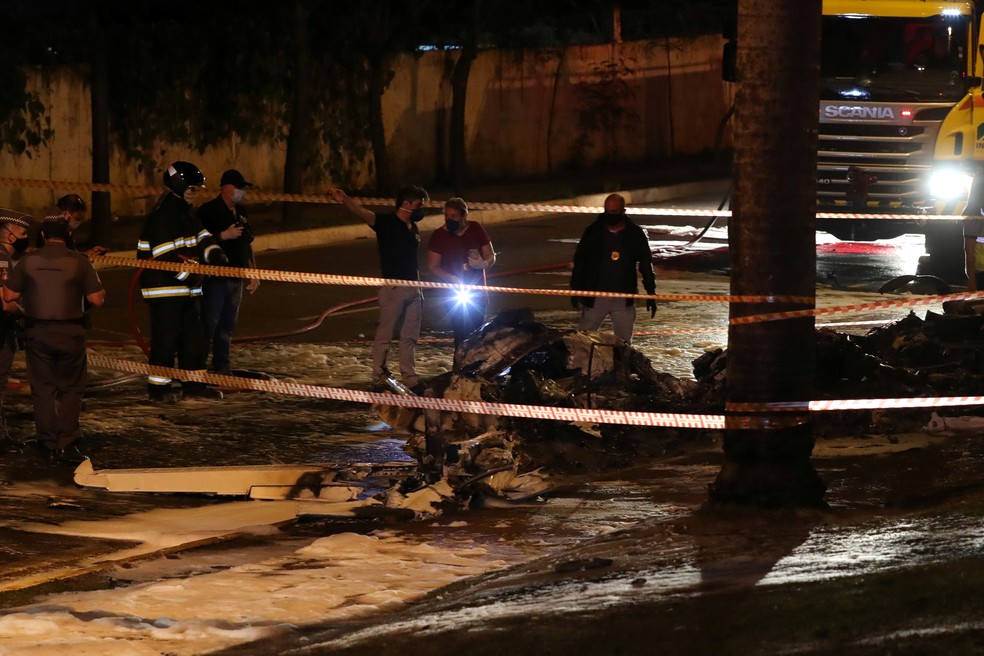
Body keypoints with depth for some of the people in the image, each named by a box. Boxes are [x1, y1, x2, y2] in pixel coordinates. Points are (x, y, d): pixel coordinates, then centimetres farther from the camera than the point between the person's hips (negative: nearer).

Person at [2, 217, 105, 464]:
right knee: (70, 388, 10)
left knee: (43, 389, 10)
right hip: (70, 332, -1)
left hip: (37, 332, 1)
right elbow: (96, 299, -8)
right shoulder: (79, 262, -7)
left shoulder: (28, 261, -3)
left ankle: (50, 446, 10)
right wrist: (101, 291, 14)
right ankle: (67, 443, 2)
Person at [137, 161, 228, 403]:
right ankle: (158, 388, 0)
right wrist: (189, 272, -23)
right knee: (166, 338, -7)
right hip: (164, 287, -10)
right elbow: (167, 256, -23)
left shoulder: (186, 213, 16)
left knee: (195, 337, 13)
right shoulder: (162, 216, -17)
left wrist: (214, 253, -9)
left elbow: (202, 237, 11)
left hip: (187, 287, 10)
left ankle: (193, 383, 21)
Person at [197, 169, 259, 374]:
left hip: (236, 278, 8)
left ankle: (222, 366, 20)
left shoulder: (241, 212, 13)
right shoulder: (208, 211, -11)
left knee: (228, 325, 12)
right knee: (209, 323, -8)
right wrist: (224, 236, -22)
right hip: (215, 277, -8)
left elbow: (247, 243, 21)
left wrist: (253, 272, 19)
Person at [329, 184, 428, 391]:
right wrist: (345, 201, -49)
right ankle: (379, 378, 7)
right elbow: (363, 213, -29)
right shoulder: (386, 223, -10)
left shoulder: (413, 228, 14)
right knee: (385, 335, -1)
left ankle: (410, 378, 18)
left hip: (413, 288, 7)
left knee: (410, 336, 12)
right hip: (393, 287, -7)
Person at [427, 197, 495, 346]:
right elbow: (433, 266, -4)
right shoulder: (439, 236, -5)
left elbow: (491, 256, 5)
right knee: (462, 334, -11)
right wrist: (451, 279, -20)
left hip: (477, 293, 2)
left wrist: (483, 263, -19)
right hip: (453, 295, -2)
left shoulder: (476, 230, 1)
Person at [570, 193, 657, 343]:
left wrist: (651, 293, 3)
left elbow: (646, 264, 6)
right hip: (595, 296, 0)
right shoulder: (593, 232, 0)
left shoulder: (635, 235, 0)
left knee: (624, 341, 7)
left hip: (624, 299, 0)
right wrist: (575, 290, 1)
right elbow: (579, 262, 5)